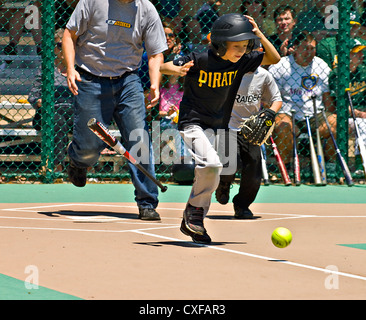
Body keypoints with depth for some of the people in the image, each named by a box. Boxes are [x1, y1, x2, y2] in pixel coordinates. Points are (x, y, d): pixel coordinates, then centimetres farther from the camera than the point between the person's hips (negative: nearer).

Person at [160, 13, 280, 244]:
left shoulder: (241, 62, -4)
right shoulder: (200, 60, -18)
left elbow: (274, 59, 1)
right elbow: (163, 67, -15)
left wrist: (260, 36, -14)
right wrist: (178, 70, -38)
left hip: (215, 125, 7)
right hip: (192, 121, -6)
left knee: (208, 173, 10)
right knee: (212, 164, -26)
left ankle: (192, 221, 26)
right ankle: (196, 210, -6)